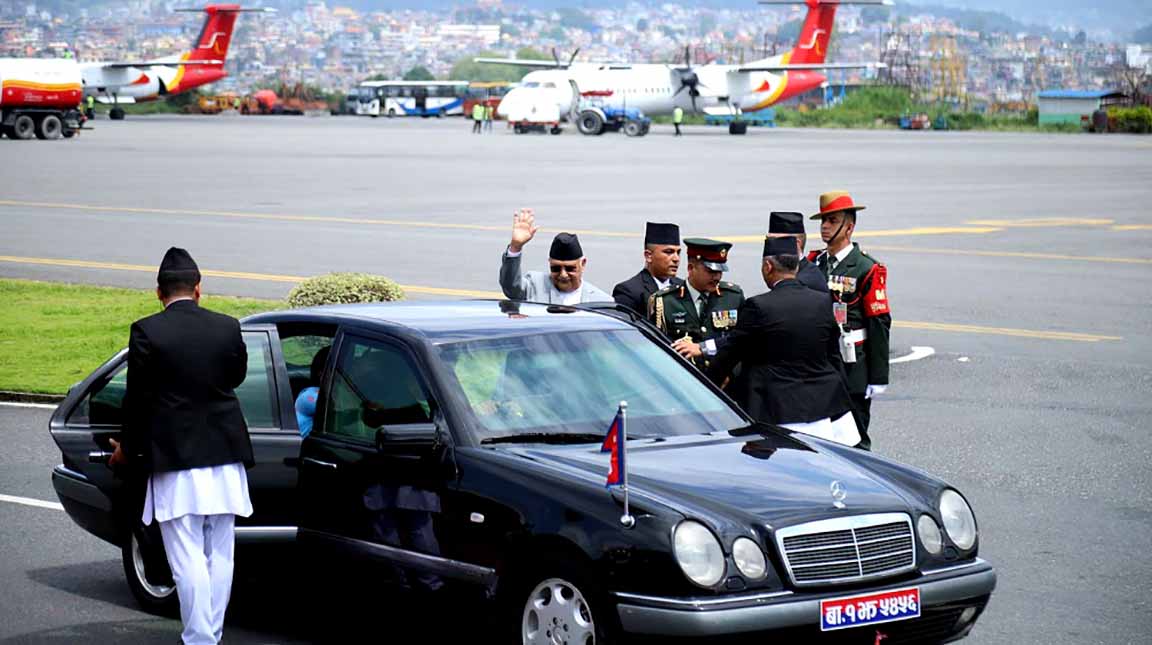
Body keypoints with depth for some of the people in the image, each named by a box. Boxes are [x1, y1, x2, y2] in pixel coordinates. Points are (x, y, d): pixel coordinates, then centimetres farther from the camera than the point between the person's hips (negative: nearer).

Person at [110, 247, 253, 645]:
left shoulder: (147, 332, -9)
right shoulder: (227, 328, 0)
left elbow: (138, 398, -4)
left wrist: (127, 449, 10)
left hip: (175, 456, -4)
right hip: (225, 455, 4)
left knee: (189, 560, -2)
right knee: (220, 555, 12)